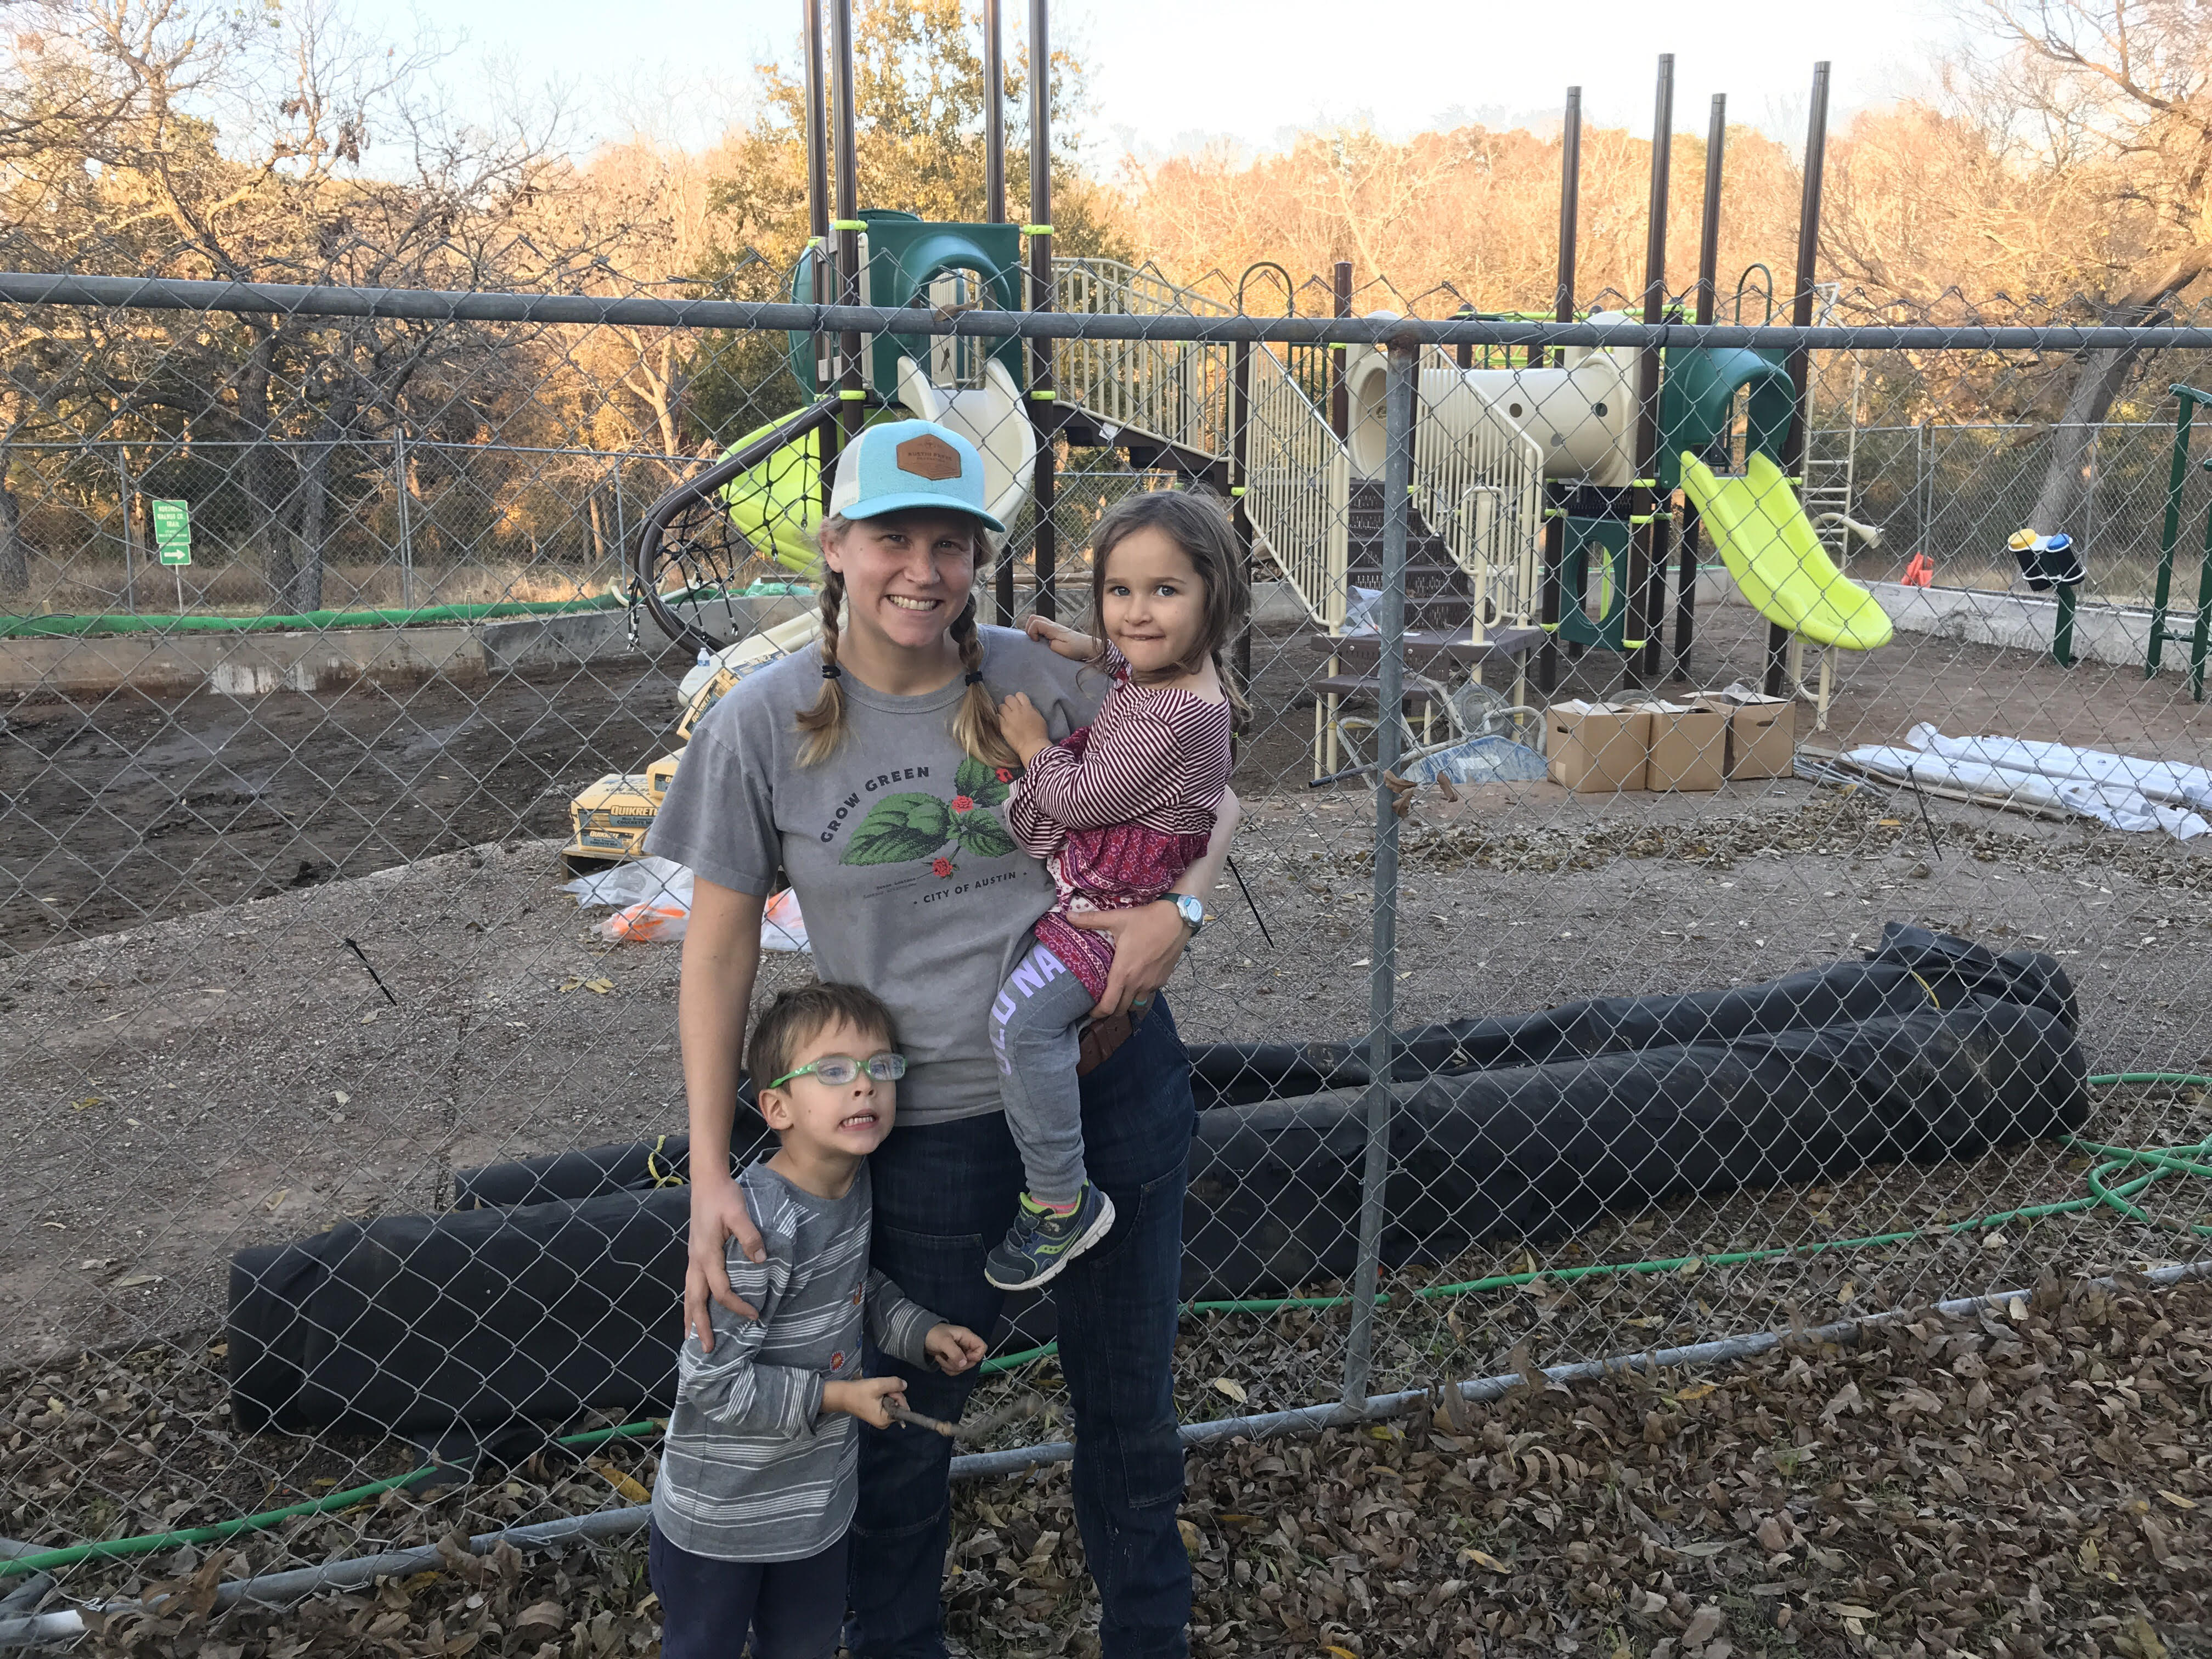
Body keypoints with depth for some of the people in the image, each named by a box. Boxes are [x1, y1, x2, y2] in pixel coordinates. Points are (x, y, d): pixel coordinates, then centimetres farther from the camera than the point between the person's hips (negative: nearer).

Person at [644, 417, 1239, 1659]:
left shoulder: (1038, 679, -7)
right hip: (937, 1130, -1)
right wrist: (712, 1177, -8)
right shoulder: (769, 725, -9)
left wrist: (1182, 907, -15)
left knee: (1129, 1400, 19)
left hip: (1118, 1084, 2)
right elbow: (720, 952, -4)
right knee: (908, 1420, 18)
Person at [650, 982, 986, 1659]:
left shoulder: (854, 1181, -8)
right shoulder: (758, 1225, -33)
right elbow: (711, 1382, -29)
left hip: (817, 1496, 7)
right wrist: (834, 1398, -24)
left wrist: (920, 1332, -2)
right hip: (722, 1516, -7)